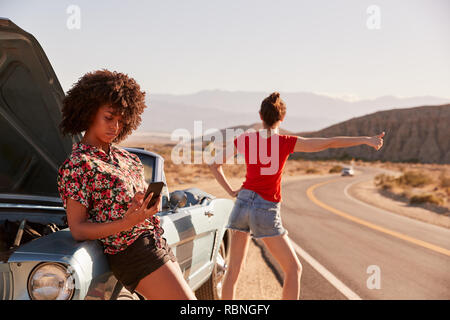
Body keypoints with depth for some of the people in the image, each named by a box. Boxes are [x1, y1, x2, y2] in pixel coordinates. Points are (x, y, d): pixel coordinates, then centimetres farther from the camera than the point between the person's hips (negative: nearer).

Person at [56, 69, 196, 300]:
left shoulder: (125, 157, 14)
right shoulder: (76, 166, -9)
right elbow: (78, 229, -12)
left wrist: (151, 202, 0)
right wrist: (129, 222, -23)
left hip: (158, 244, 8)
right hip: (133, 253, -8)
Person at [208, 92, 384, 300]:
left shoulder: (244, 139, 1)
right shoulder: (286, 142, -9)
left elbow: (214, 164, 9)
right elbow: (329, 143, -10)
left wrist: (230, 191, 10)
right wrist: (365, 140, -6)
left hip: (243, 202, 4)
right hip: (266, 211, -4)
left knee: (234, 269, 12)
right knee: (294, 269, 9)